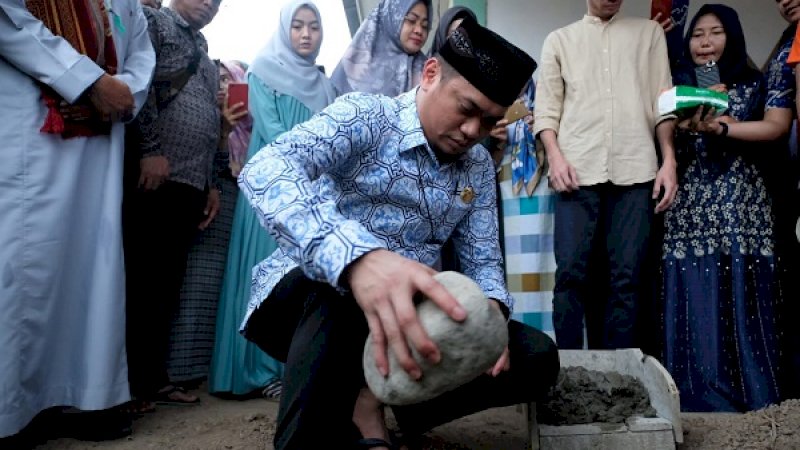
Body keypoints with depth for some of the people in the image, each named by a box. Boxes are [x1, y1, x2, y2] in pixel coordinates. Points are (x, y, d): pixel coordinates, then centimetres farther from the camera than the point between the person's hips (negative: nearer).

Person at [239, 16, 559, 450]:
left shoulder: (479, 167, 7)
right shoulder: (365, 116, -12)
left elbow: (482, 260, 8)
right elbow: (264, 170, -31)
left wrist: (491, 309, -18)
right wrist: (356, 256, -50)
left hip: (406, 318, 6)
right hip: (313, 295, -5)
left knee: (536, 356, -10)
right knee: (339, 285, -40)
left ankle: (372, 399, -5)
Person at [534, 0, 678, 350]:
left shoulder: (649, 32, 20)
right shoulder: (559, 39, 18)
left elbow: (663, 101, 13)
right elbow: (546, 108, 9)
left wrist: (669, 160, 2)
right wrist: (555, 156, -7)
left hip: (635, 171, 1)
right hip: (577, 171, 0)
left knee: (626, 275, -1)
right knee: (570, 271, -6)